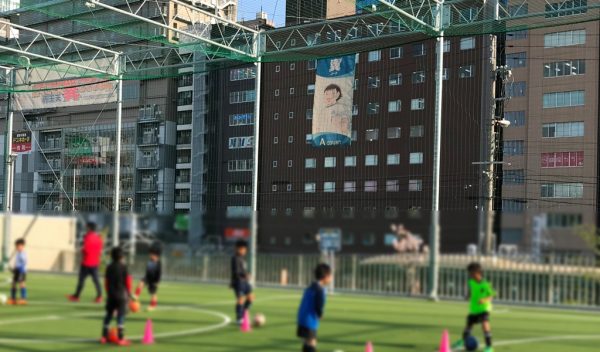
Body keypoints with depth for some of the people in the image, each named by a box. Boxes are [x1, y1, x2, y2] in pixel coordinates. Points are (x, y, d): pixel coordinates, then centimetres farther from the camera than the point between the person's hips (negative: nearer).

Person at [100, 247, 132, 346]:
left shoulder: (109, 267, 6)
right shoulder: (124, 267, -7)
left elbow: (106, 282, 10)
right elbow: (128, 281, -6)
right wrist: (129, 293, 5)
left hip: (110, 295, 5)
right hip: (122, 295, -5)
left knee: (108, 315, 13)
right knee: (121, 316, -5)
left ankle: (104, 337, 15)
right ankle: (121, 339, -6)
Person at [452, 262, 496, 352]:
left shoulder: (486, 284, -18)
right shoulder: (471, 282, -2)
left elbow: (491, 297, -16)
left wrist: (484, 300, -34)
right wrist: (468, 296, -4)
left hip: (484, 308, -5)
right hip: (473, 309, 5)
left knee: (485, 324, -27)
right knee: (469, 325, 18)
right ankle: (463, 341, 46)